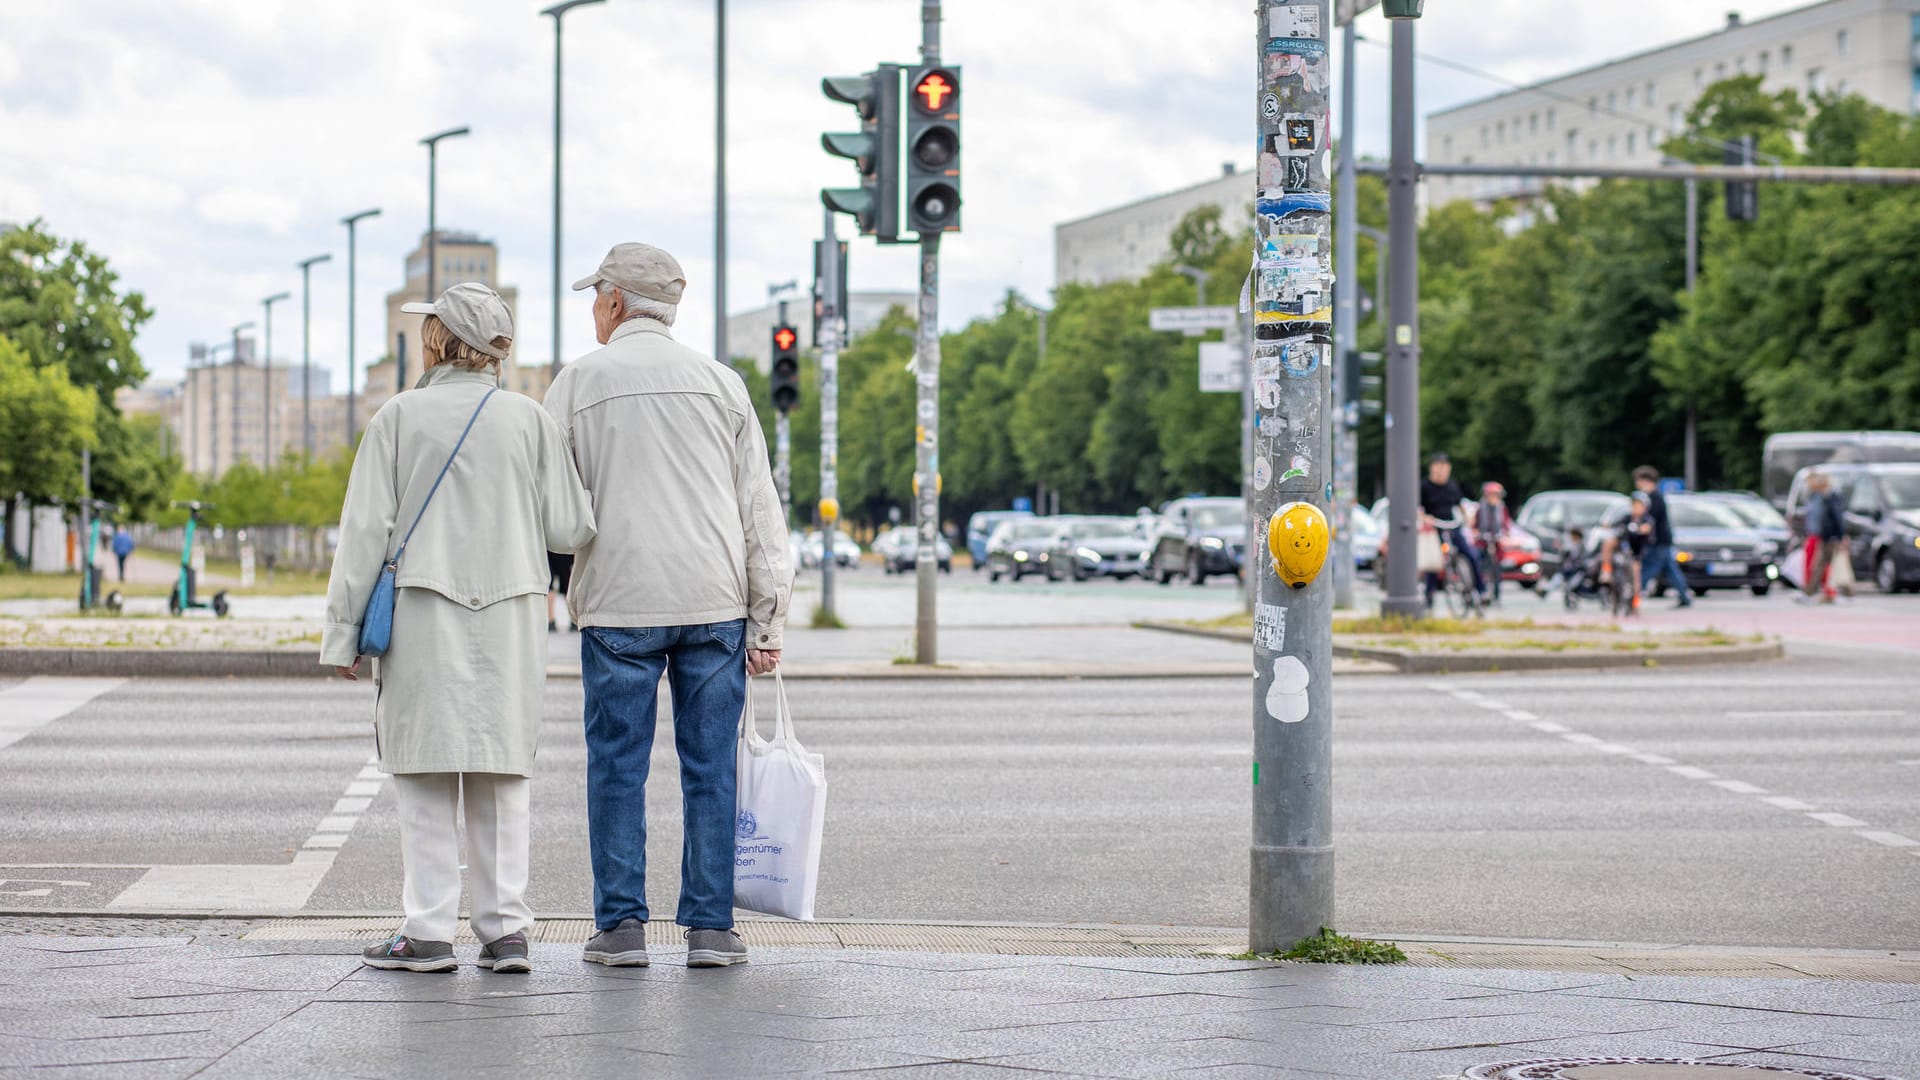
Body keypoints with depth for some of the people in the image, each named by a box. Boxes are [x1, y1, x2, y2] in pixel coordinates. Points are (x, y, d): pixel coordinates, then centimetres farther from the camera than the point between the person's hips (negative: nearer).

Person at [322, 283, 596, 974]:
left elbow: (366, 530, -3)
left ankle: (428, 933, 3)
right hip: (509, 619, 2)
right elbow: (569, 529, 1)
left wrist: (343, 631, 1)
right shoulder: (529, 420, 2)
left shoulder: (399, 417, -2)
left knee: (426, 780, 3)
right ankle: (505, 930, 7)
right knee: (501, 781, 8)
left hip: (421, 618, -2)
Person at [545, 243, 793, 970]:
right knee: (711, 768, 5)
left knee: (617, 767, 4)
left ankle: (621, 925, 4)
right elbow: (760, 508, 7)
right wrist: (767, 623, 9)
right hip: (714, 603, 2)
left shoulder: (580, 382, 2)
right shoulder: (720, 383, 9)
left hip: (618, 604, -2)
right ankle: (710, 928, 4)